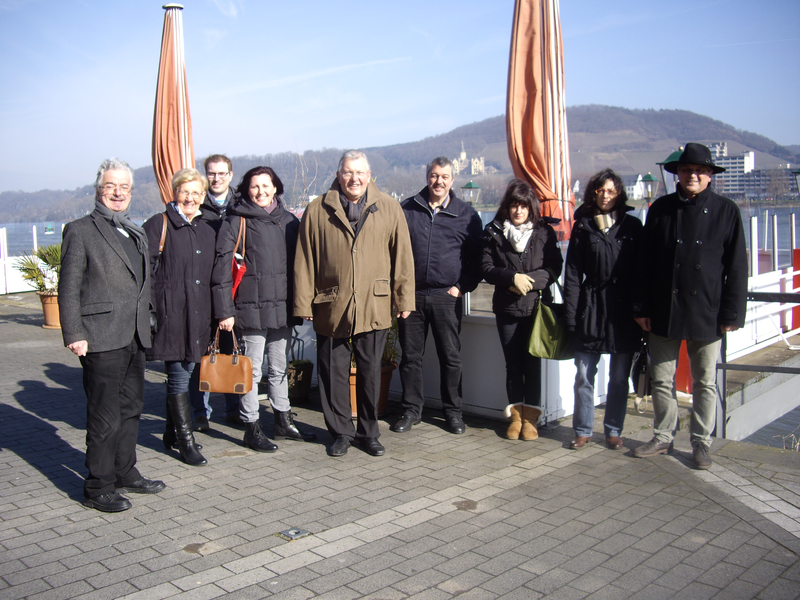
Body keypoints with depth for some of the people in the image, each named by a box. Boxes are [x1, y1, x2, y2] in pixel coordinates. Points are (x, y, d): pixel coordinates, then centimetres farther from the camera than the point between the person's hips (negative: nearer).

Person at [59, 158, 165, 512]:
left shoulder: (136, 234, 18)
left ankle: (125, 474, 28)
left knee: (130, 410, 15)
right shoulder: (80, 231, -3)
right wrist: (74, 334, -14)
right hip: (101, 340, -7)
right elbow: (68, 288, -8)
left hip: (134, 340, 7)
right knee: (104, 417, -2)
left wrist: (146, 328, 16)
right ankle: (98, 488, 9)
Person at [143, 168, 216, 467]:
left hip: (198, 315, 6)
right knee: (179, 377, -4)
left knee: (188, 373, 13)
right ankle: (186, 442, 5)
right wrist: (149, 311, -15)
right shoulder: (159, 224, -3)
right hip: (171, 313, -6)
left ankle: (172, 433, 28)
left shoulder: (206, 229, 15)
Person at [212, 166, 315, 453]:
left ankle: (283, 421, 29)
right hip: (252, 309, -5)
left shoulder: (289, 220, 11)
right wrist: (225, 310, -11)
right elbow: (222, 268, -6)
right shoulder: (237, 222, -3)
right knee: (252, 370, 2)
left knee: (280, 368, 16)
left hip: (283, 308, 5)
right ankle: (252, 428, 14)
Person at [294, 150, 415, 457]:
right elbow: (304, 261, 3)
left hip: (375, 307, 0)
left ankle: (369, 433, 25)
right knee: (334, 373, 8)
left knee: (370, 372, 10)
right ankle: (341, 432, 24)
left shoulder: (389, 208, 5)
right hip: (331, 307, 0)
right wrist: (304, 303, 0)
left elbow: (402, 256, 5)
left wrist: (404, 299, 2)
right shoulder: (318, 210, 2)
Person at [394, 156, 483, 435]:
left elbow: (476, 256, 8)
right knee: (410, 356, 6)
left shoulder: (466, 214, 6)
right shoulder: (407, 209, 8)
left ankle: (453, 411, 18)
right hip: (411, 295, 1)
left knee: (451, 357, 5)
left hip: (447, 297, -1)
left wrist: (462, 287, -2)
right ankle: (411, 409, 19)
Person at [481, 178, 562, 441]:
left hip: (536, 306, -1)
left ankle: (530, 418, 10)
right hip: (506, 308, 1)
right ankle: (515, 416, 16)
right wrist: (513, 278, -16)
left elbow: (554, 268, 0)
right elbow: (486, 269, 0)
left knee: (532, 363, 0)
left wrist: (530, 280, -16)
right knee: (513, 364, 7)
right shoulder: (493, 232, 4)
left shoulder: (544, 231, 3)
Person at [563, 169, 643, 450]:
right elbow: (573, 274, 3)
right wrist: (571, 314, -4)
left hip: (624, 310, 0)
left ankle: (613, 430, 21)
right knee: (584, 376, 1)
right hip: (591, 308, 0)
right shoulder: (583, 227, 6)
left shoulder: (632, 226, 6)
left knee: (619, 377, 8)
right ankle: (582, 430, 14)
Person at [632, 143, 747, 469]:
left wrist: (732, 313, -4)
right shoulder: (661, 209, 5)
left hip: (706, 313, -1)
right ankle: (663, 437, 25)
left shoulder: (726, 211, 0)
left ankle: (701, 443, 22)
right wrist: (642, 307, 1)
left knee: (705, 382, 9)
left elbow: (736, 267, 0)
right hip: (664, 312, 2)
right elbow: (645, 262, 5)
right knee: (661, 379, 9)